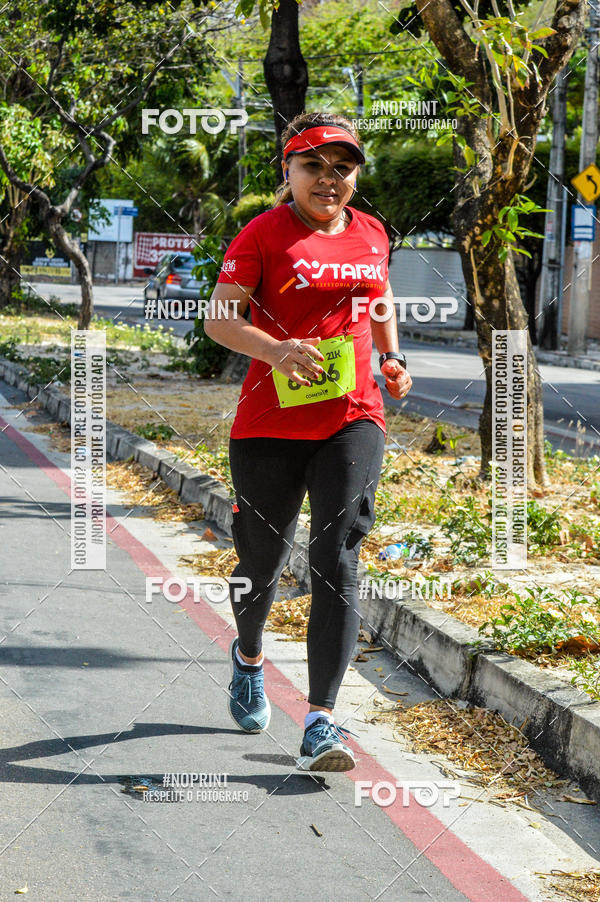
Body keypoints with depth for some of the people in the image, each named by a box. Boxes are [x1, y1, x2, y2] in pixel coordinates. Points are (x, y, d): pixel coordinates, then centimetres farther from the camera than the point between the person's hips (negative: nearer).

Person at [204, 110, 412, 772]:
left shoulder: (372, 234, 11)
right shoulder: (264, 234, -3)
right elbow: (219, 318, -8)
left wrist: (392, 359, 9)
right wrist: (276, 350, -25)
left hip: (353, 420, 2)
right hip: (271, 423, -2)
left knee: (336, 563, -12)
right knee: (262, 562, 11)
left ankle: (320, 722, -12)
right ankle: (248, 657, 45)